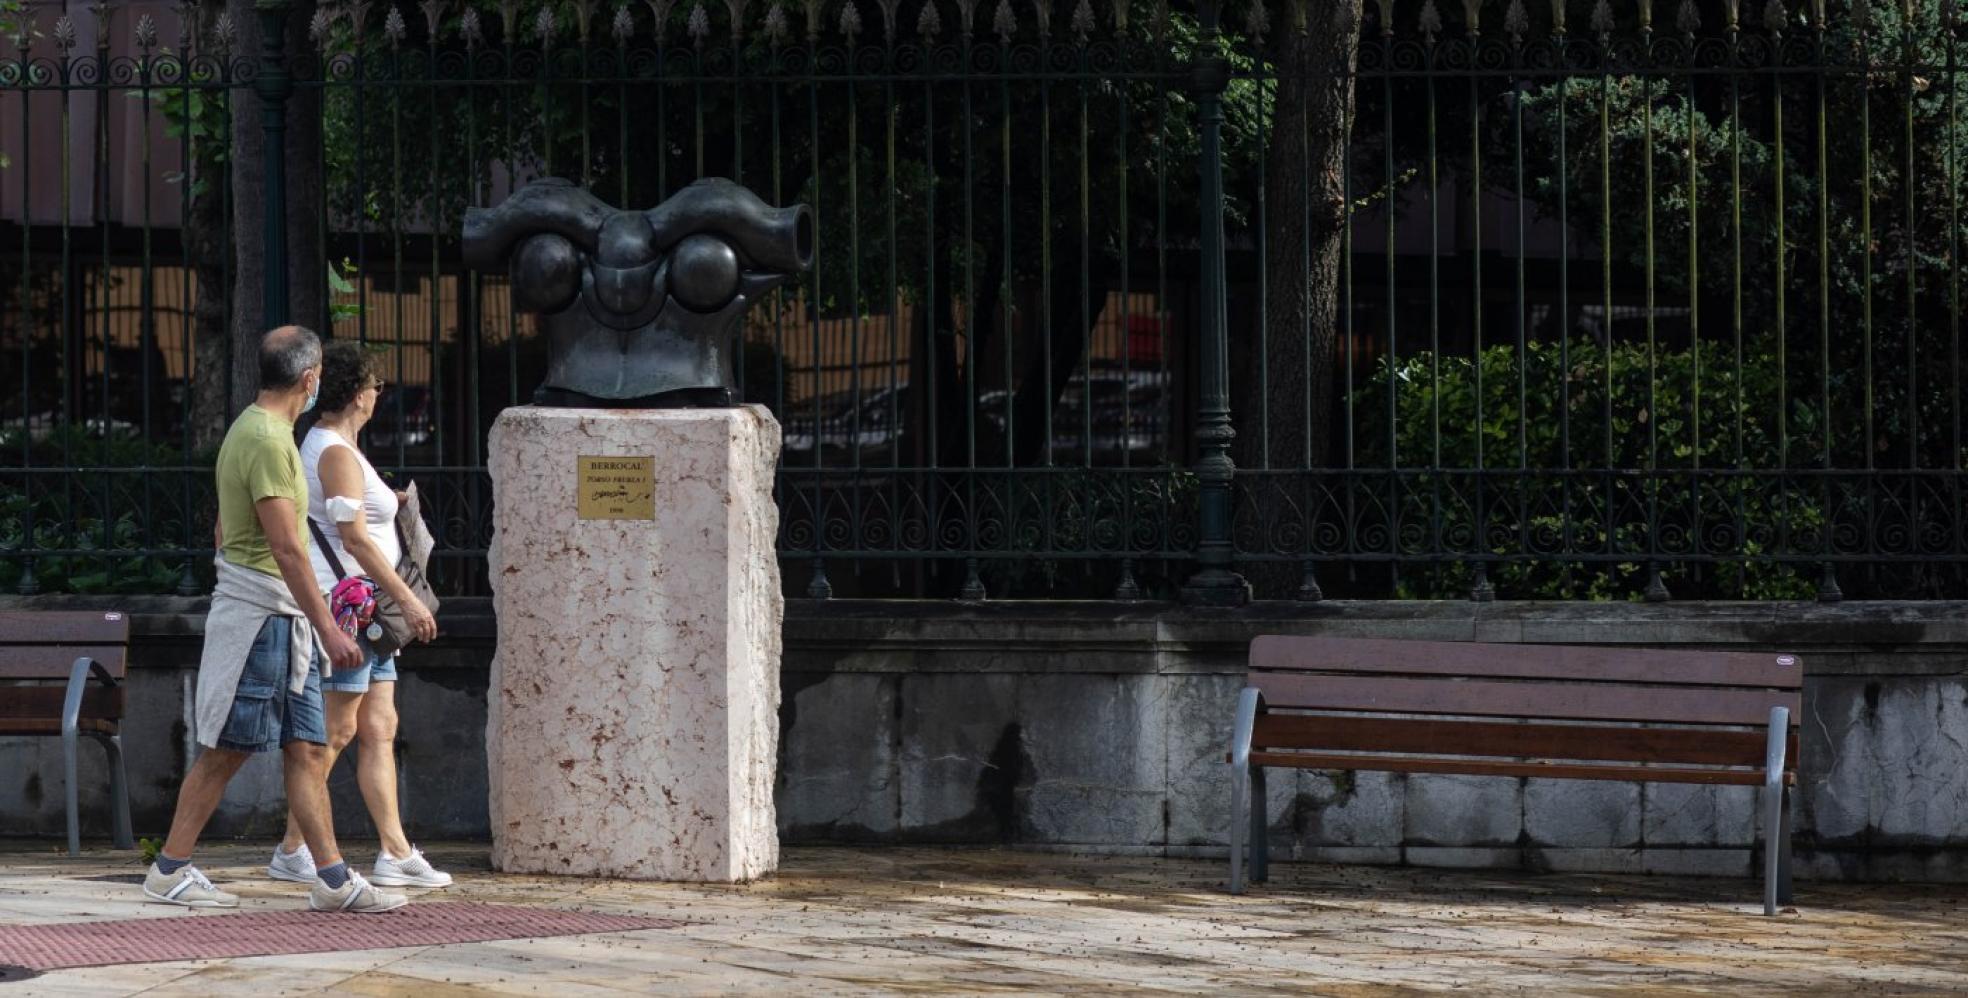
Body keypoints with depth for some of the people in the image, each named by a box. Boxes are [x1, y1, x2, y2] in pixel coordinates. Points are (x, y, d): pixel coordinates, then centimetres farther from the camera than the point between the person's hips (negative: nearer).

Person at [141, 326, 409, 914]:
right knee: (226, 751, -2)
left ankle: (334, 881, 4)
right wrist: (328, 628, -21)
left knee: (308, 751, 5)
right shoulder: (268, 440, -16)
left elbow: (223, 532, 22)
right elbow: (286, 548, -21)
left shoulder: (250, 429, 16)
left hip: (282, 622, 10)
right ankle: (169, 872, 6)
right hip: (262, 616, -10)